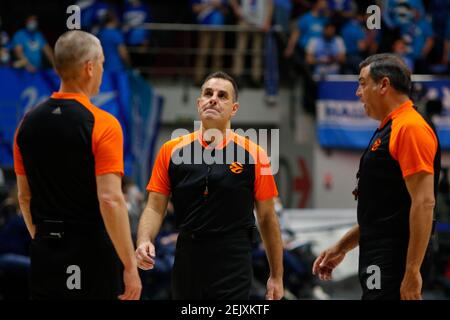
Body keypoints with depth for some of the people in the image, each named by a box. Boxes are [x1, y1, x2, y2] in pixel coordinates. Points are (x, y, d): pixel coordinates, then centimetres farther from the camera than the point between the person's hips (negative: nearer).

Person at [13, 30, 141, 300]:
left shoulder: (28, 123, 5)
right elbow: (110, 200, -19)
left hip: (44, 255, 6)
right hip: (92, 254, -5)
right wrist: (130, 266, -15)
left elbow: (24, 196, 12)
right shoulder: (102, 125, -13)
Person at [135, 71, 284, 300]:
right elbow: (155, 207, 5)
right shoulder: (171, 151, 5)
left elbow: (267, 218, 5)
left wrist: (276, 276, 5)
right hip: (185, 269, 3)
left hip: (233, 271, -2)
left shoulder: (253, 155, 0)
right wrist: (144, 241, -14)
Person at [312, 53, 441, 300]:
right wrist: (341, 247, 26)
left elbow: (424, 203, -21)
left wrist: (412, 271, -24)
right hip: (378, 261, 10)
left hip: (392, 264, -10)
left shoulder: (410, 128, -14)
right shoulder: (387, 131, 18)